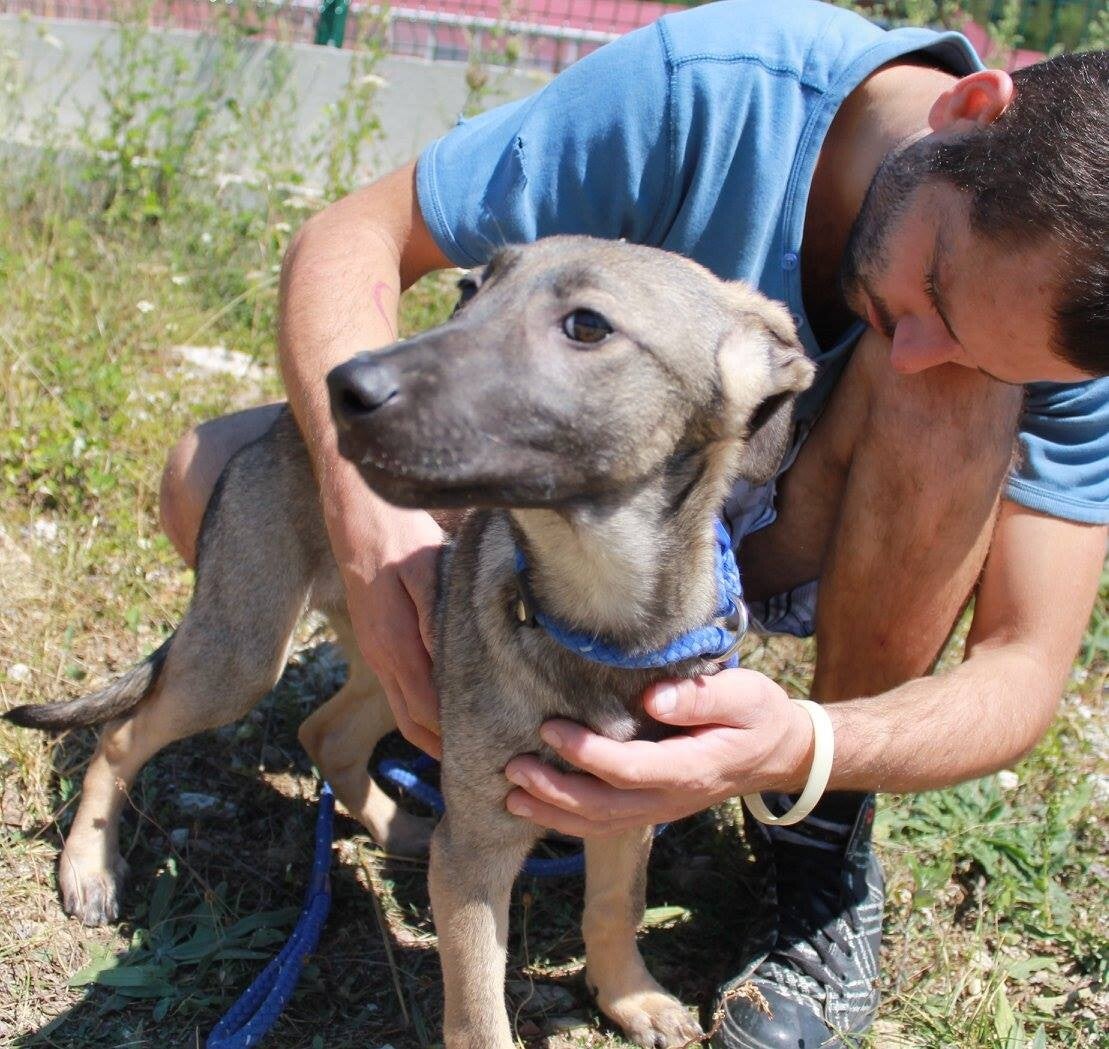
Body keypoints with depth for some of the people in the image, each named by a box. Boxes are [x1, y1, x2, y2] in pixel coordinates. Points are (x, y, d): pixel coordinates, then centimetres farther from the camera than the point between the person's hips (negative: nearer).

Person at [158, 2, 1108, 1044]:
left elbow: (1024, 664, -26)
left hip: (793, 548, 0)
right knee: (214, 481, -19)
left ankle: (827, 843, -14)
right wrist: (367, 506, -43)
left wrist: (803, 751, -47)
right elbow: (350, 237, -25)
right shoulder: (711, 87, -31)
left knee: (959, 388, -34)